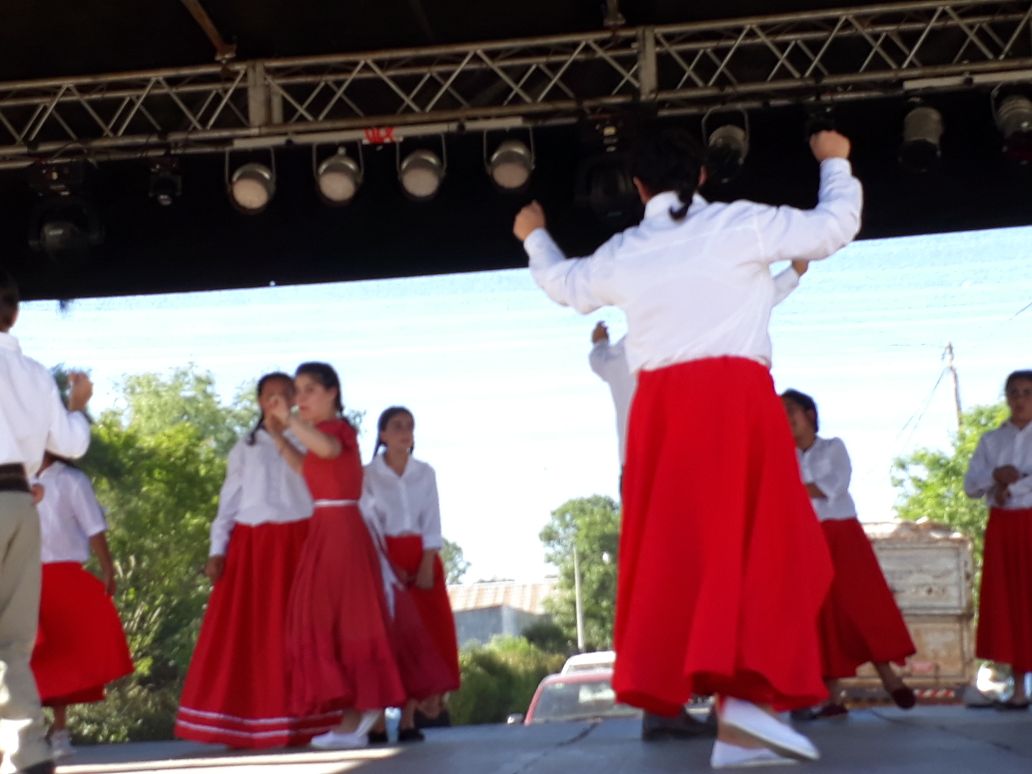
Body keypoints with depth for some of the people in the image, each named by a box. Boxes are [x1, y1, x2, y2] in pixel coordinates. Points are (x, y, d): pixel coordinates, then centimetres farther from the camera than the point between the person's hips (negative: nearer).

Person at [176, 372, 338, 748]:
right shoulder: (245, 448, 12)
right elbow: (228, 502, 8)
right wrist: (217, 550, 0)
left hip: (297, 544, -1)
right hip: (251, 545, 1)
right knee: (245, 634, -1)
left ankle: (299, 723, 0)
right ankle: (242, 725, 2)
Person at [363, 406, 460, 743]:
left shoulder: (425, 473, 8)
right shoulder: (368, 475, 0)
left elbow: (431, 523, 2)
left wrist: (426, 565, -10)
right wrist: (388, 565, -14)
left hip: (422, 559, 3)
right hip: (383, 559, -3)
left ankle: (408, 719, 3)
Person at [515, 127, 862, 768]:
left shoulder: (620, 253, 15)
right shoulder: (742, 224, 4)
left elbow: (562, 283, 33)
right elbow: (835, 227, 9)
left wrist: (535, 237, 53)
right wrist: (835, 162, 27)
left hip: (661, 405, 4)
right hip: (737, 396, -4)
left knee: (672, 548, 8)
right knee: (755, 542, -6)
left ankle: (665, 690, 7)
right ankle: (746, 697, -18)